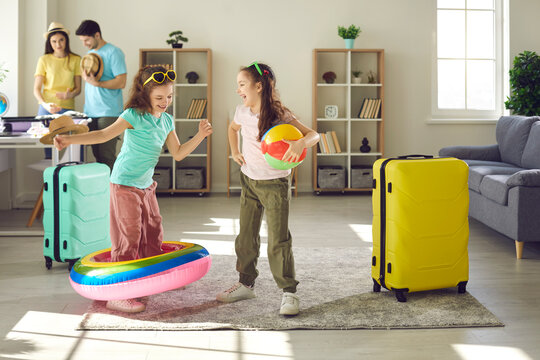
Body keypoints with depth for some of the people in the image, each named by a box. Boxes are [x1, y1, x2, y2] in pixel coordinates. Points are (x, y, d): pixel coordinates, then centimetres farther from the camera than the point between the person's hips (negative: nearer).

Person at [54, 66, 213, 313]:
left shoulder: (167, 120, 7)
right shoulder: (134, 116, -15)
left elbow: (177, 153, 12)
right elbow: (104, 135, -20)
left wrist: (199, 136, 2)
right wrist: (69, 139, -31)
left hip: (146, 185, 8)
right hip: (125, 185, -8)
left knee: (153, 234, 16)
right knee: (128, 239, -7)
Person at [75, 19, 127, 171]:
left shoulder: (113, 52, -7)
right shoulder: (90, 53, 17)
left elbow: (121, 82, -13)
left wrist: (96, 83, -20)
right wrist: (85, 76, 3)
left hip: (108, 113, -7)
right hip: (91, 112, 7)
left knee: (107, 156, -7)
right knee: (97, 155, 8)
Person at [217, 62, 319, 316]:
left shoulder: (280, 115, -19)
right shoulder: (243, 112, -1)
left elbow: (313, 135, -24)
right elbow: (233, 128, 23)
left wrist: (300, 144, -45)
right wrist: (234, 152, 8)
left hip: (275, 184, -6)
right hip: (249, 181, 6)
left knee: (278, 241, -7)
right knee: (246, 236, 13)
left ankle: (289, 292, 3)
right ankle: (245, 284, 28)